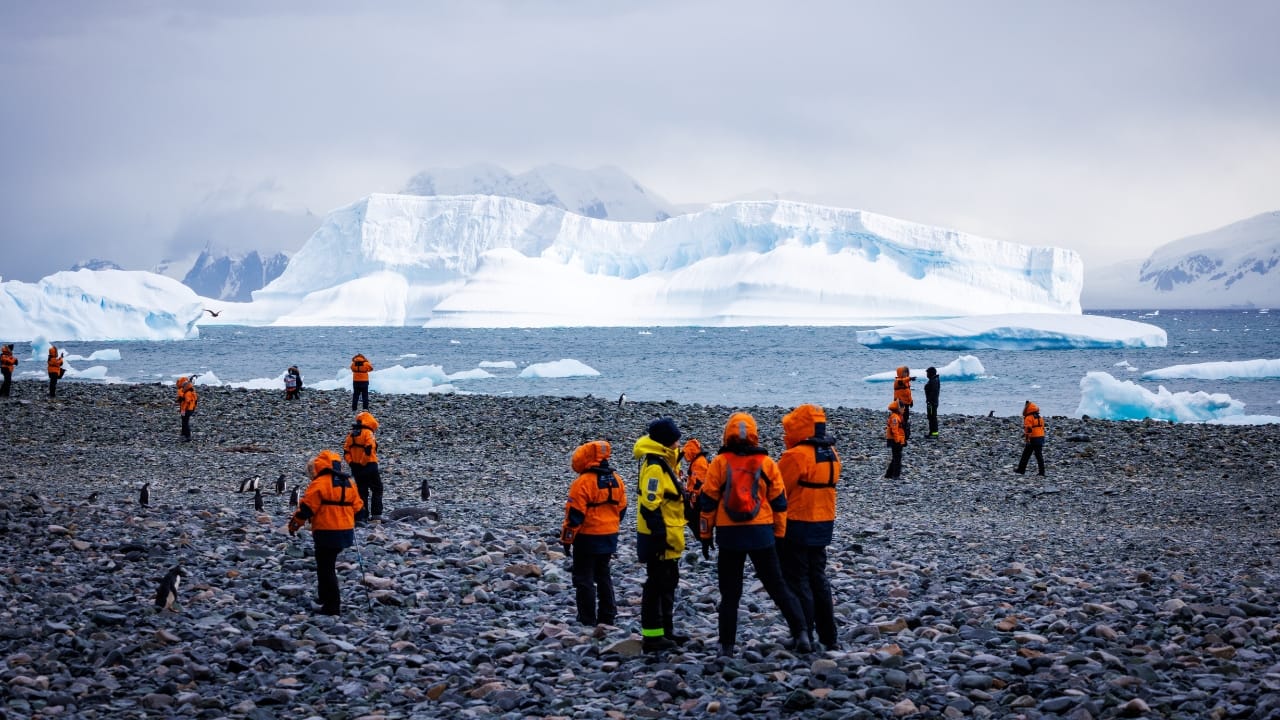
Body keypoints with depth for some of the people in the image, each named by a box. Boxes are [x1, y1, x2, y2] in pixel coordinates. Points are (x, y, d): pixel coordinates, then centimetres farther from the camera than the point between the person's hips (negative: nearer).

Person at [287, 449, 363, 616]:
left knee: (325, 568, 0)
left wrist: (295, 524, 0)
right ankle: (325, 596, 29)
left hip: (326, 533, -8)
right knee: (329, 565, 22)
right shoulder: (348, 483, 9)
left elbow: (307, 507, -13)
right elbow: (357, 505, 16)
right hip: (346, 531, 8)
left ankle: (332, 605, -1)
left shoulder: (320, 483, -13)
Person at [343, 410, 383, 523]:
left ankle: (360, 517, 10)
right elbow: (369, 449, -22)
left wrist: (351, 463, 8)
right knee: (376, 490, 4)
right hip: (369, 466, -6)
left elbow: (346, 451, 9)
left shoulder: (351, 434, 11)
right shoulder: (368, 433, -11)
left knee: (361, 491, 13)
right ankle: (376, 515, -4)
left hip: (356, 467, 6)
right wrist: (363, 462, -14)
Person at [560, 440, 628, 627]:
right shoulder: (616, 480, 5)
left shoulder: (583, 482, -17)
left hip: (587, 538, -7)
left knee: (584, 578, 2)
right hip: (609, 538, 7)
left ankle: (587, 620, 2)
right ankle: (607, 617, 19)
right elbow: (621, 509, 13)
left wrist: (566, 539, -8)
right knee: (604, 576, 18)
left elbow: (575, 514, -16)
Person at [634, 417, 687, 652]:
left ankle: (666, 632, 26)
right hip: (659, 539, -10)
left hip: (668, 538, 11)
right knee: (657, 585, -6)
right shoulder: (655, 467, -18)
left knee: (668, 583, 17)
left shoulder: (664, 463, 15)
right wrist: (659, 535, -25)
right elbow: (650, 504, -24)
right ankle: (652, 636, -1)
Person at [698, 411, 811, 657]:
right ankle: (800, 632, -4)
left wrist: (705, 535, 8)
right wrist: (779, 535, 15)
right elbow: (779, 502, 6)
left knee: (730, 593, 7)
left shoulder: (720, 463, -1)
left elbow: (708, 501, 0)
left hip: (729, 535, -1)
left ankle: (726, 645, 7)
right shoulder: (767, 463, 3)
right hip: (761, 534, 1)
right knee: (777, 587, 7)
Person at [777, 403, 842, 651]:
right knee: (818, 578, 17)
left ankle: (805, 638, -2)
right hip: (823, 525, 8)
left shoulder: (796, 456, -18)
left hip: (796, 526, -8)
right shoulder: (831, 454, 8)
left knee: (797, 581, -1)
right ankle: (828, 637, 21)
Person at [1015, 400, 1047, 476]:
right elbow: (1042, 428, 20)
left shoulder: (1028, 418, -11)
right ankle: (1041, 471, 0)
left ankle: (1021, 469, 12)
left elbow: (1028, 430, -19)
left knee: (1026, 455, 5)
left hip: (1032, 439, -7)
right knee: (1039, 455, 6)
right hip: (1041, 438, 7)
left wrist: (1027, 440, -20)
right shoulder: (1040, 418, 15)